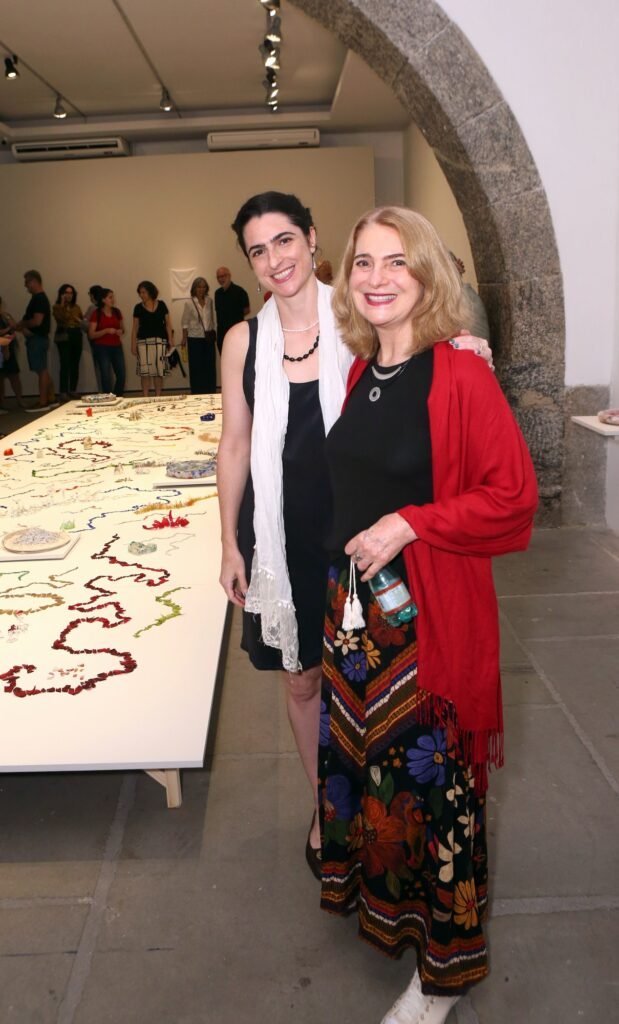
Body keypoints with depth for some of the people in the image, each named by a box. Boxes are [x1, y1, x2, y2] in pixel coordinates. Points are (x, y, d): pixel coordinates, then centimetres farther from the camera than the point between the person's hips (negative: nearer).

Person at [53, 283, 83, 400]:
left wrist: (80, 321, -3)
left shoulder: (76, 307, 16)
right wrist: (62, 304, -14)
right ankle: (63, 392, -12)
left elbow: (82, 320, 18)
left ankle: (73, 391, 12)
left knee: (75, 364, 4)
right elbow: (60, 318, -16)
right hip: (64, 337, -5)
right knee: (65, 364, -12)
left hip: (76, 336, 5)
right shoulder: (57, 307, 2)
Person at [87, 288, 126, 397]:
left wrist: (120, 331, -2)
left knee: (121, 374, 0)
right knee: (106, 376, -6)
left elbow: (122, 328, 22)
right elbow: (91, 335, -8)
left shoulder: (117, 312, 9)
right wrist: (106, 330, -20)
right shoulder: (96, 313, -5)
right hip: (102, 348, -4)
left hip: (117, 347, 5)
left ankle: (118, 398, 17)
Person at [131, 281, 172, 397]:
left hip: (159, 341, 0)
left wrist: (170, 340, 1)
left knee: (158, 370, 0)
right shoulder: (138, 308, 5)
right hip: (143, 341, 0)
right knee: (144, 371, -4)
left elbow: (168, 323, 7)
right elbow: (135, 327, 7)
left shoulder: (161, 305, 4)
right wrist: (133, 345, 3)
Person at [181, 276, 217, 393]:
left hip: (209, 338, 3)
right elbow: (185, 323, -1)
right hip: (195, 339, -3)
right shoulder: (189, 303, -4)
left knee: (210, 366, 4)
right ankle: (197, 394, 7)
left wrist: (213, 333, 10)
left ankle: (210, 392, 13)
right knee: (196, 367, 1)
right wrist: (184, 338, -5)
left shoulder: (209, 301, 5)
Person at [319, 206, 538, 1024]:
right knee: (362, 753, 22)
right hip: (352, 602, 7)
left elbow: (513, 495, -16)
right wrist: (336, 581, 10)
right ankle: (378, 892, 51)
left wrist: (410, 523, -21)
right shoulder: (358, 373, 5)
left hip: (429, 616, -7)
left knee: (432, 779, 7)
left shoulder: (460, 377, -15)